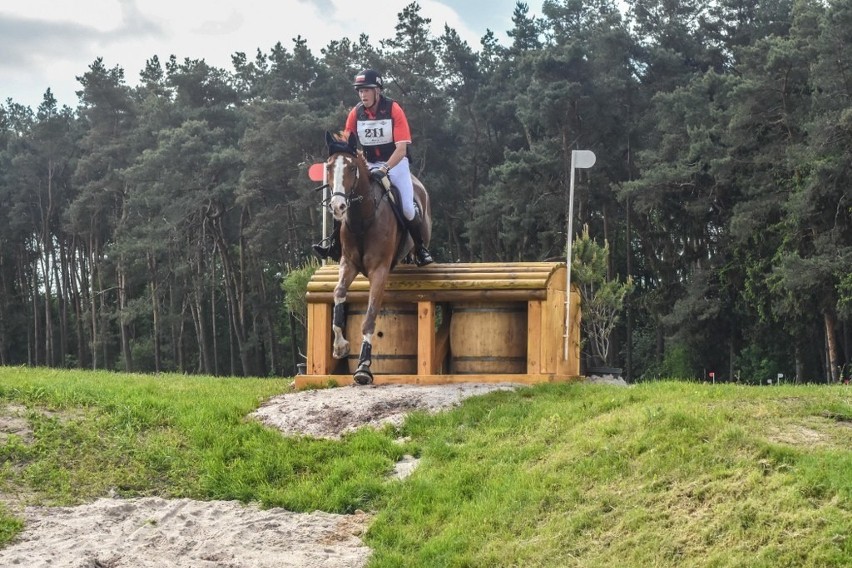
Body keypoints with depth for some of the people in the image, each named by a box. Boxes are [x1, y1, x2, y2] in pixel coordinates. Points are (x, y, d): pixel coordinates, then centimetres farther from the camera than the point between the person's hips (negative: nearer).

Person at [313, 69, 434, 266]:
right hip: (367, 165, 3)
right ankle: (335, 244, -5)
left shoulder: (393, 109, -16)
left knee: (407, 208, -15)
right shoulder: (356, 113, -6)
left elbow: (401, 148, -21)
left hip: (394, 163, -3)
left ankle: (420, 248, 7)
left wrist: (384, 169, -33)